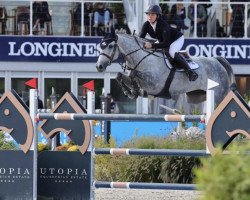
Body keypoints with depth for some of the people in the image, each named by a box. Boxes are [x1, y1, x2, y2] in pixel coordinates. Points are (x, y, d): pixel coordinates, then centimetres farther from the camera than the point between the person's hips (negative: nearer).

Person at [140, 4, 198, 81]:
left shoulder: (163, 25, -36)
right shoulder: (146, 25, -18)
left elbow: (166, 43, -41)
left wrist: (152, 45, -51)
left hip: (177, 38, -8)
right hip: (162, 41, 8)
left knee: (172, 52, -34)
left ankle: (190, 71, -31)